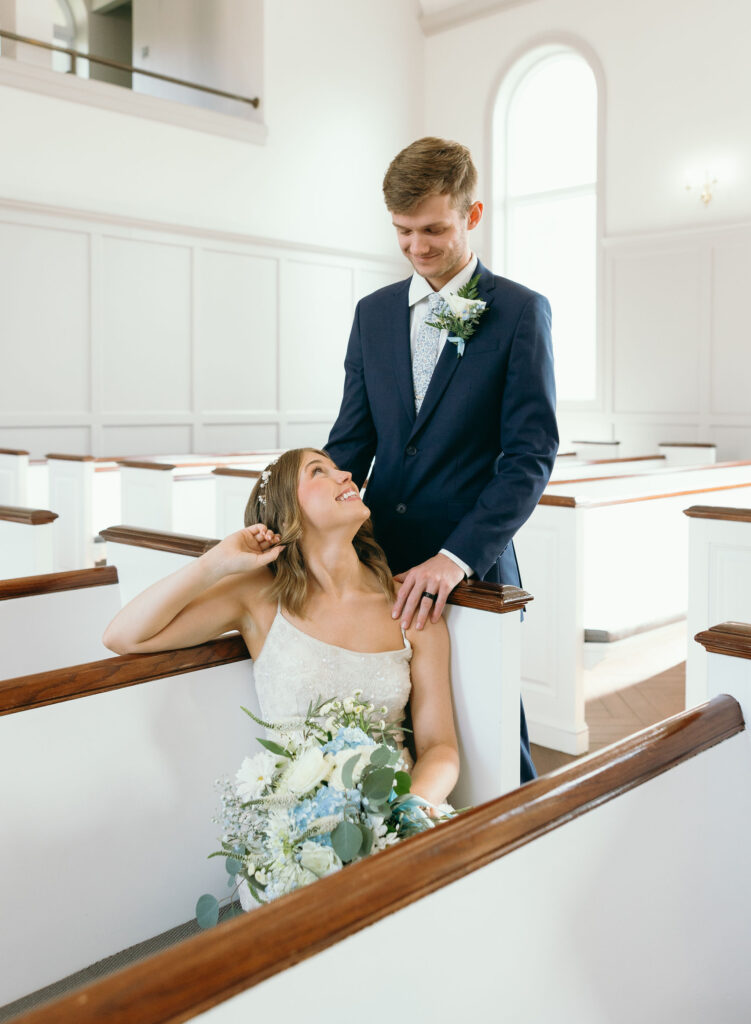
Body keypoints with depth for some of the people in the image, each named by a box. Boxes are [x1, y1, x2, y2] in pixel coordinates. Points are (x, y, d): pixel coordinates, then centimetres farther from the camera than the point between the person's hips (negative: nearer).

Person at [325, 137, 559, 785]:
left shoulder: (520, 312, -2)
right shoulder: (374, 312, 12)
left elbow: (531, 455, -10)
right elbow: (352, 440, 12)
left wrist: (457, 557, -21)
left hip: (474, 570, -4)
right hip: (380, 562, 4)